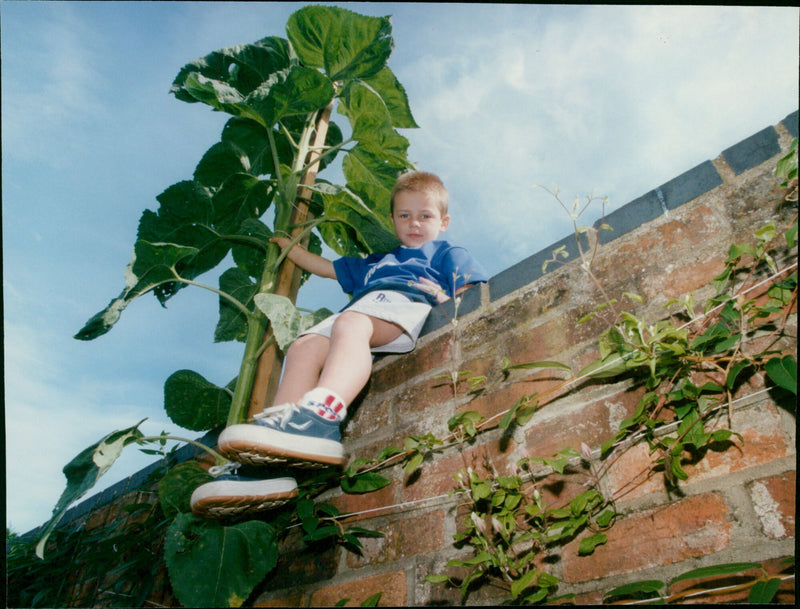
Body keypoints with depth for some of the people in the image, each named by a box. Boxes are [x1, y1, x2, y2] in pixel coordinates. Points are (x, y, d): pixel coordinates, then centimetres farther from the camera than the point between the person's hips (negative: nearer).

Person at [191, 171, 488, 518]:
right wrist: (288, 246, 55)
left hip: (404, 303, -5)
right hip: (358, 310, 5)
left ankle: (321, 416, -63)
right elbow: (326, 268, 52)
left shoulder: (448, 254, 30)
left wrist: (444, 299, -7)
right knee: (304, 348, -24)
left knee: (349, 324, -37)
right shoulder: (375, 262, 45)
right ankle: (269, 465, -41)